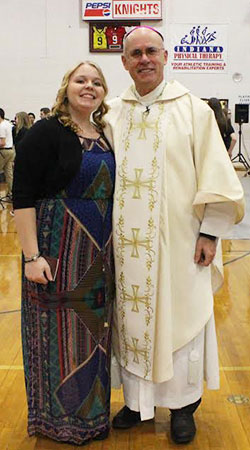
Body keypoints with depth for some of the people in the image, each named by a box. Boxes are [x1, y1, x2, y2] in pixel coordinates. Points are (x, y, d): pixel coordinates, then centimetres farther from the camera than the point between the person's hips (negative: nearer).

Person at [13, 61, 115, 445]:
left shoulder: (105, 137, 11)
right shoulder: (45, 133, -9)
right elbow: (23, 197, -14)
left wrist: (109, 251, 14)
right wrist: (32, 255, -19)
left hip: (99, 254, 7)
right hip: (58, 252, -6)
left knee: (94, 331, 15)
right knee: (59, 332, 4)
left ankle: (91, 411, 33)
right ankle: (58, 417, 25)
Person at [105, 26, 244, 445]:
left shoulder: (193, 109, -1)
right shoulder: (114, 114, 7)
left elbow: (214, 174, -4)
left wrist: (210, 231, -9)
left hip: (177, 240, -2)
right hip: (128, 243, 3)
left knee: (179, 317, 6)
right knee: (132, 317, 10)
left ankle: (182, 404, 24)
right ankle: (137, 399, 28)